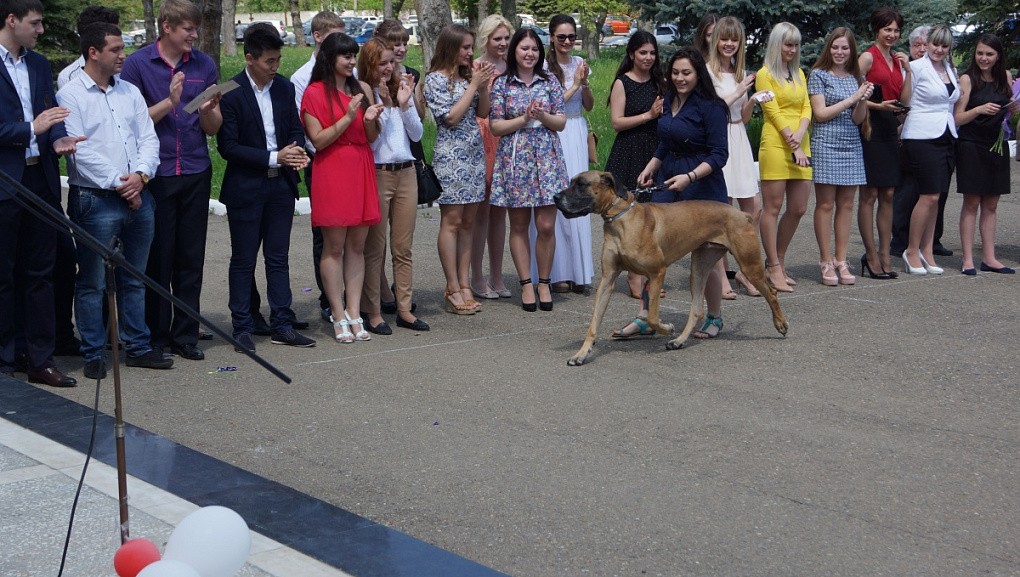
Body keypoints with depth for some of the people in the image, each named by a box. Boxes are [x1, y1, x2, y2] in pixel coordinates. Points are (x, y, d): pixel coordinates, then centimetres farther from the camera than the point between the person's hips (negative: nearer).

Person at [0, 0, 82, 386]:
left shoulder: (39, 65, 14)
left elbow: (52, 112, 13)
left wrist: (58, 139, -7)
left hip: (40, 178, 6)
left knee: (40, 272, 11)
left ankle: (40, 361, 19)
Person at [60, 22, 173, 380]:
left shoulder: (130, 92, 14)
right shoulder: (71, 96, -5)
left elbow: (149, 139, 10)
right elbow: (80, 151, -12)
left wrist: (140, 175, -8)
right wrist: (118, 184, -13)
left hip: (138, 198, 6)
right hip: (95, 200, -6)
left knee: (134, 279, 13)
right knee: (92, 282, 0)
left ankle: (137, 347, 22)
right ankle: (93, 355, 9)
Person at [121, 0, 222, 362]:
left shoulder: (203, 65, 9)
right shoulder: (138, 63, -1)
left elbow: (213, 129, 10)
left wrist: (208, 110, -12)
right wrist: (169, 102, -14)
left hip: (196, 173, 3)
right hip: (155, 173, -3)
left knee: (191, 260, 5)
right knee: (157, 258, 1)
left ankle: (185, 336, 14)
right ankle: (155, 337, 11)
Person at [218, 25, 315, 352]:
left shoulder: (284, 88, 5)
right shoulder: (231, 93, -12)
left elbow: (296, 129, 13)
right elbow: (227, 146, -15)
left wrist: (296, 152, -10)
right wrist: (274, 157, -19)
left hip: (281, 184, 5)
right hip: (245, 188, -5)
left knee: (278, 258, 10)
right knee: (243, 260, 4)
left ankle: (282, 325, 17)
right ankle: (242, 328, 12)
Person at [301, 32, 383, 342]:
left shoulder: (362, 89, 13)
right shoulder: (315, 92, -2)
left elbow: (372, 138, 13)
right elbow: (318, 140, -8)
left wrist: (370, 120, -8)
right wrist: (348, 117, -16)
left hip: (361, 169, 5)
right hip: (332, 170, -5)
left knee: (357, 245, 5)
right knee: (334, 246, -3)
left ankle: (354, 313, 8)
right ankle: (339, 318, 2)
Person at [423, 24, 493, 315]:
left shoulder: (467, 75, 13)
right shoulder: (435, 79, -6)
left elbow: (482, 112, 12)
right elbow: (451, 116, -14)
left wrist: (483, 85, -3)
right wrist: (474, 85, -10)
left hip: (474, 153, 7)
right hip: (450, 154, -7)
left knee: (467, 222, 7)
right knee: (451, 222, -5)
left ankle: (464, 285, 10)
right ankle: (453, 290, -2)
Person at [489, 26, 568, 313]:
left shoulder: (550, 81, 7)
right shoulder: (501, 84, 3)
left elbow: (561, 122, 6)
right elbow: (495, 126, -1)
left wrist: (542, 115, -13)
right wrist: (524, 118, -12)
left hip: (547, 157, 1)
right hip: (515, 158, -1)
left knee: (546, 226, -3)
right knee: (519, 226, 4)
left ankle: (544, 282, 11)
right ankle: (526, 284, 12)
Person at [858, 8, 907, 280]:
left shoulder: (897, 59, 16)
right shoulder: (868, 57, -4)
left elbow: (903, 98, 17)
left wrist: (907, 68, 8)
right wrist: (878, 105, -20)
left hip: (890, 130, 7)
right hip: (870, 129, -7)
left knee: (888, 195, 6)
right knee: (869, 195, -3)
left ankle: (884, 254, 11)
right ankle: (871, 256, 3)